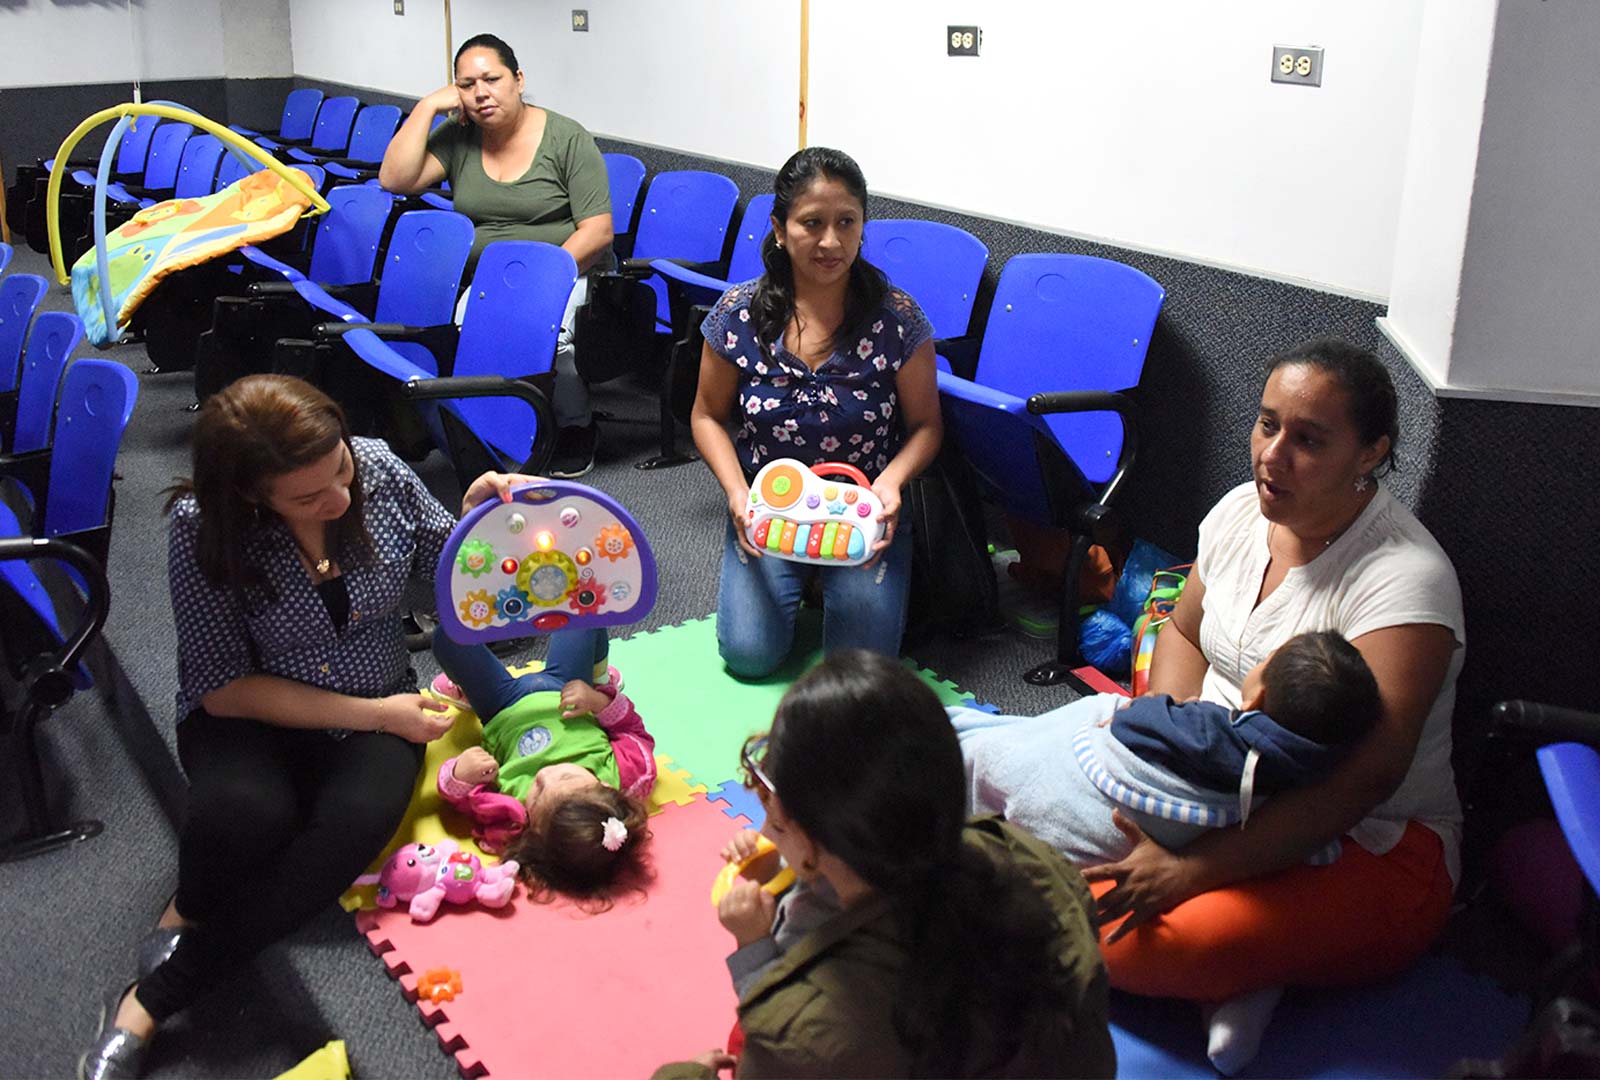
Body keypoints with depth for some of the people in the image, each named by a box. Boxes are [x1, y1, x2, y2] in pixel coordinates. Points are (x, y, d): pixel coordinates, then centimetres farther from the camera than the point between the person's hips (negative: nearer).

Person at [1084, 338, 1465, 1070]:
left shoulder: (1405, 577, -23)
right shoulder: (1242, 511, 0)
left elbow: (1365, 778, -30)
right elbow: (1185, 631, 16)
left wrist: (1191, 870, -34)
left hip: (1367, 848, -8)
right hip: (1222, 788, 8)